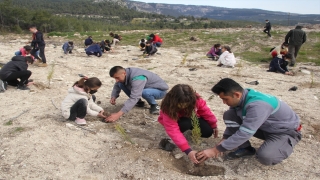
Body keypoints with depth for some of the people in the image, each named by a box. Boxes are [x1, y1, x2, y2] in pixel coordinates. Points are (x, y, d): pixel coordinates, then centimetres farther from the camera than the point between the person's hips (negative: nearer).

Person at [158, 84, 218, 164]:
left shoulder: (195, 98, -31)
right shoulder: (168, 108, -39)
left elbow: (205, 110, -14)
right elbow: (173, 130, -44)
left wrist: (214, 125, -3)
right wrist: (188, 150, -51)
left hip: (191, 117, 4)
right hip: (176, 120, -3)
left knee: (208, 131, -16)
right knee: (186, 123, -37)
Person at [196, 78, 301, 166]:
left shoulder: (258, 105, -38)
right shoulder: (241, 98, -12)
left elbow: (244, 134, -39)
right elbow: (233, 120, 2)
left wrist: (216, 150, -35)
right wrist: (223, 140, -13)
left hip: (287, 130, -7)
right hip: (265, 126, 7)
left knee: (264, 157, -34)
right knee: (229, 115, -10)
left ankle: (285, 145, 0)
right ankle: (245, 148, 4)